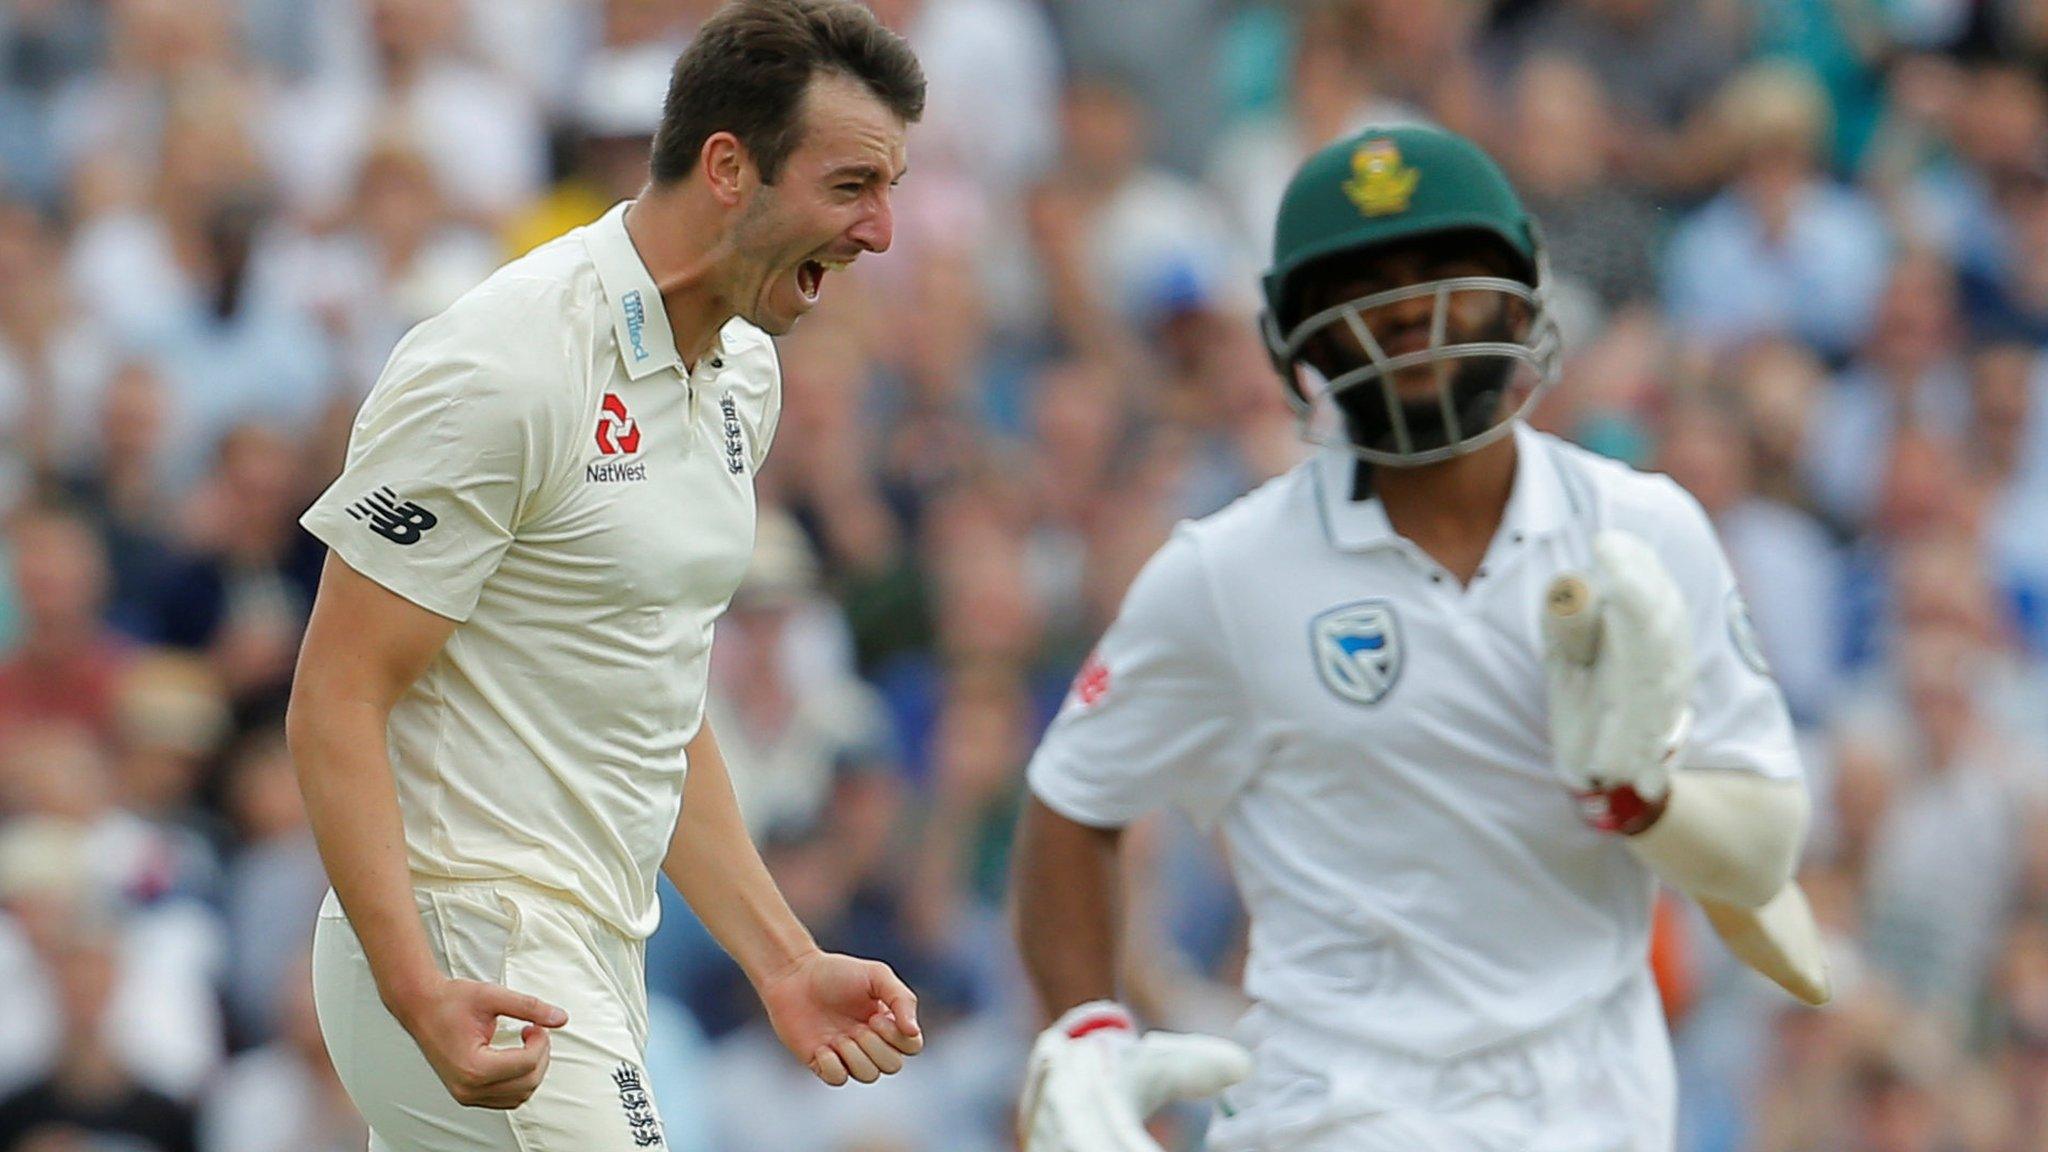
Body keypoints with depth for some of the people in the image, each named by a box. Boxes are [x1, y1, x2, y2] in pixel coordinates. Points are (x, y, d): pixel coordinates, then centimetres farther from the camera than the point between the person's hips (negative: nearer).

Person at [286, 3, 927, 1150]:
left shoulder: (741, 370, 13)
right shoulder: (505, 368, -16)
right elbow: (335, 703, -17)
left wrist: (786, 966, 15)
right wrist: (417, 989, -28)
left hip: (592, 966, 9)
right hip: (467, 957, -9)